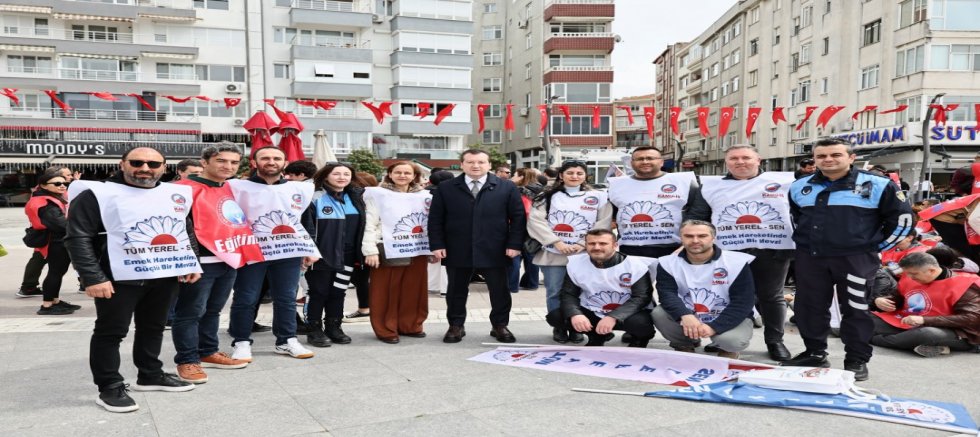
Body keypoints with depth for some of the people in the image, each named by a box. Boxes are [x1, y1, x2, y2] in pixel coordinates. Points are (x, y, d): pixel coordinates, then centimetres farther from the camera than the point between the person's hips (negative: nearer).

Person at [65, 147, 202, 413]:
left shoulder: (178, 194, 10)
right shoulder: (97, 194, -6)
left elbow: (188, 231, 19)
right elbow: (78, 237, -10)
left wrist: (192, 264, 8)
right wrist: (92, 277, -16)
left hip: (167, 275, 5)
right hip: (121, 278, -5)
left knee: (154, 328, 17)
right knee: (110, 332, 3)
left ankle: (151, 375, 31)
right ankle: (110, 387, 14)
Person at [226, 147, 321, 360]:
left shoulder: (301, 189, 11)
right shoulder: (237, 187, 1)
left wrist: (310, 249, 11)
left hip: (290, 251, 3)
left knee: (286, 298, 8)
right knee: (245, 299, 2)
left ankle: (287, 340, 19)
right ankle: (241, 342, 14)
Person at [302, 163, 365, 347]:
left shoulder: (355, 198, 11)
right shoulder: (315, 198, -8)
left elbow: (361, 227, 15)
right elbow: (307, 227, -11)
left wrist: (360, 253, 10)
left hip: (346, 255, 5)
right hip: (322, 255, -5)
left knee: (338, 292, 12)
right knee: (319, 293, 3)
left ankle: (333, 327, 24)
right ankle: (315, 330, 13)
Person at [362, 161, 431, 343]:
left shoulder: (425, 195, 12)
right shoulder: (378, 194, 1)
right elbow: (369, 224, -5)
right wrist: (370, 251, -13)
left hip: (417, 251, 4)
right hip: (388, 251, -4)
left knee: (414, 290, 8)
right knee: (386, 292, 1)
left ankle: (411, 325, 22)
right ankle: (386, 330, 11)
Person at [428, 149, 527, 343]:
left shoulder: (507, 187, 1)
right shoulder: (446, 188, 4)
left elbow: (518, 217, 1)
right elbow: (435, 219, 4)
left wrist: (514, 244, -7)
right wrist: (437, 245, -4)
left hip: (494, 251, 0)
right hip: (457, 251, 1)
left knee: (499, 290, 8)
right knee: (456, 290, 10)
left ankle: (500, 326, 23)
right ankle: (456, 326, 24)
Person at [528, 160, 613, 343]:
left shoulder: (599, 196, 7)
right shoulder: (548, 196, 7)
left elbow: (602, 224, 0)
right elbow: (536, 221, -3)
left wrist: (583, 244, -11)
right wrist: (557, 242, -12)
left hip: (584, 254, 0)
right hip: (553, 253, 0)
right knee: (554, 293, 4)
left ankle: (576, 327, 18)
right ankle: (558, 327, 19)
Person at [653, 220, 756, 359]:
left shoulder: (736, 262, -15)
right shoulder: (667, 263, -8)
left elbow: (743, 302, -17)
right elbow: (667, 294, -20)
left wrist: (714, 327, -29)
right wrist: (685, 316, -41)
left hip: (728, 319, -2)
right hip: (687, 316, 2)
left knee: (732, 341, -34)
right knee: (659, 313, -25)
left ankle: (727, 349, 5)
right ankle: (685, 345, 4)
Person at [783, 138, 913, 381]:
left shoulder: (878, 185, -4)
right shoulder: (799, 187, 9)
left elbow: (902, 218, 1)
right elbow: (795, 217, 26)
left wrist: (876, 247, -1)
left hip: (856, 258, -4)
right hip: (809, 258, 4)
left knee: (855, 309, -1)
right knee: (809, 307, 8)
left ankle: (857, 360, 11)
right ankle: (814, 353, 23)